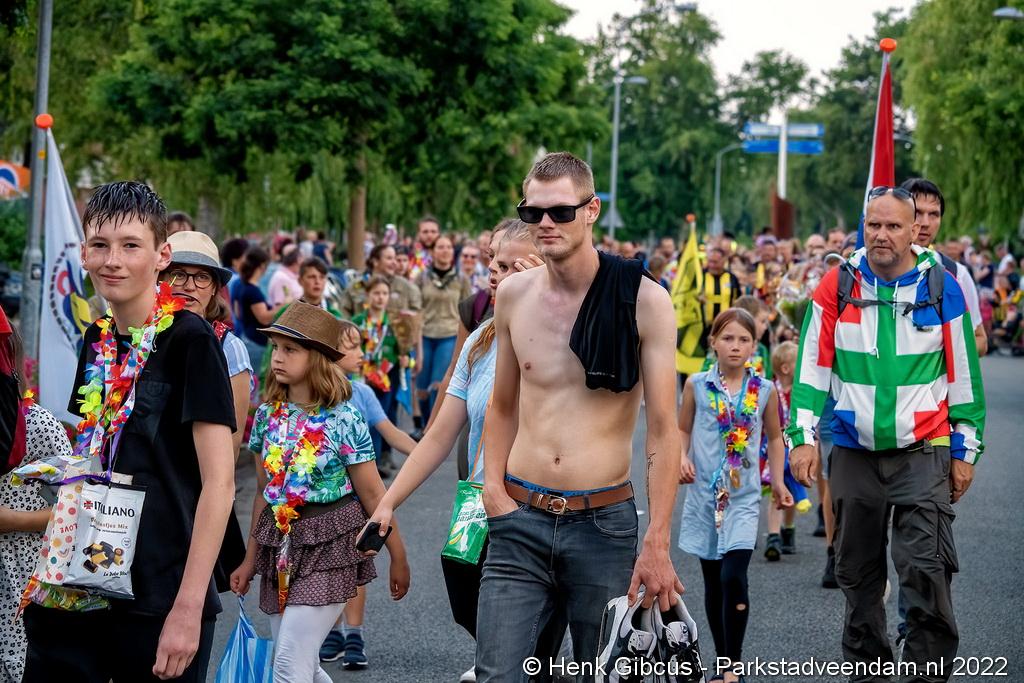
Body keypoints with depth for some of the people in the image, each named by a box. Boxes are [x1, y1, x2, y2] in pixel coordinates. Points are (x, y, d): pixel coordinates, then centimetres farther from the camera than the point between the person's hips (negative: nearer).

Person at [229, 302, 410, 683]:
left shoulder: (343, 420, -11)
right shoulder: (268, 416, 5)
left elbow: (372, 494, -6)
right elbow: (264, 493, 13)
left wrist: (397, 557, -2)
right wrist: (251, 559, 15)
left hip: (327, 549, -6)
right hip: (280, 546, 6)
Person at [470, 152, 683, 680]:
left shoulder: (643, 299, -7)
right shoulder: (513, 295, 5)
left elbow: (663, 428, -7)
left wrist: (656, 544, -11)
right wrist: (493, 486, 2)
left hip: (604, 524, -2)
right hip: (520, 523, 2)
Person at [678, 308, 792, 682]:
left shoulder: (764, 391, 2)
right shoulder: (697, 385, 1)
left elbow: (774, 436, 14)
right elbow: (683, 429, 10)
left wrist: (778, 481, 8)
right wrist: (682, 458, -8)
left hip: (743, 497, -1)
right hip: (704, 494, 1)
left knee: (734, 575, -16)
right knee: (713, 581, 9)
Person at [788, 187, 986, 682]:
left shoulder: (942, 288, 0)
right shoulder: (836, 287, 1)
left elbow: (963, 373, 5)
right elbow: (812, 364, 3)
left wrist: (966, 450, 5)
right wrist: (803, 437, -3)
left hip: (923, 454, -2)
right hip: (854, 452, 2)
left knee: (926, 571, -11)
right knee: (858, 575, 10)